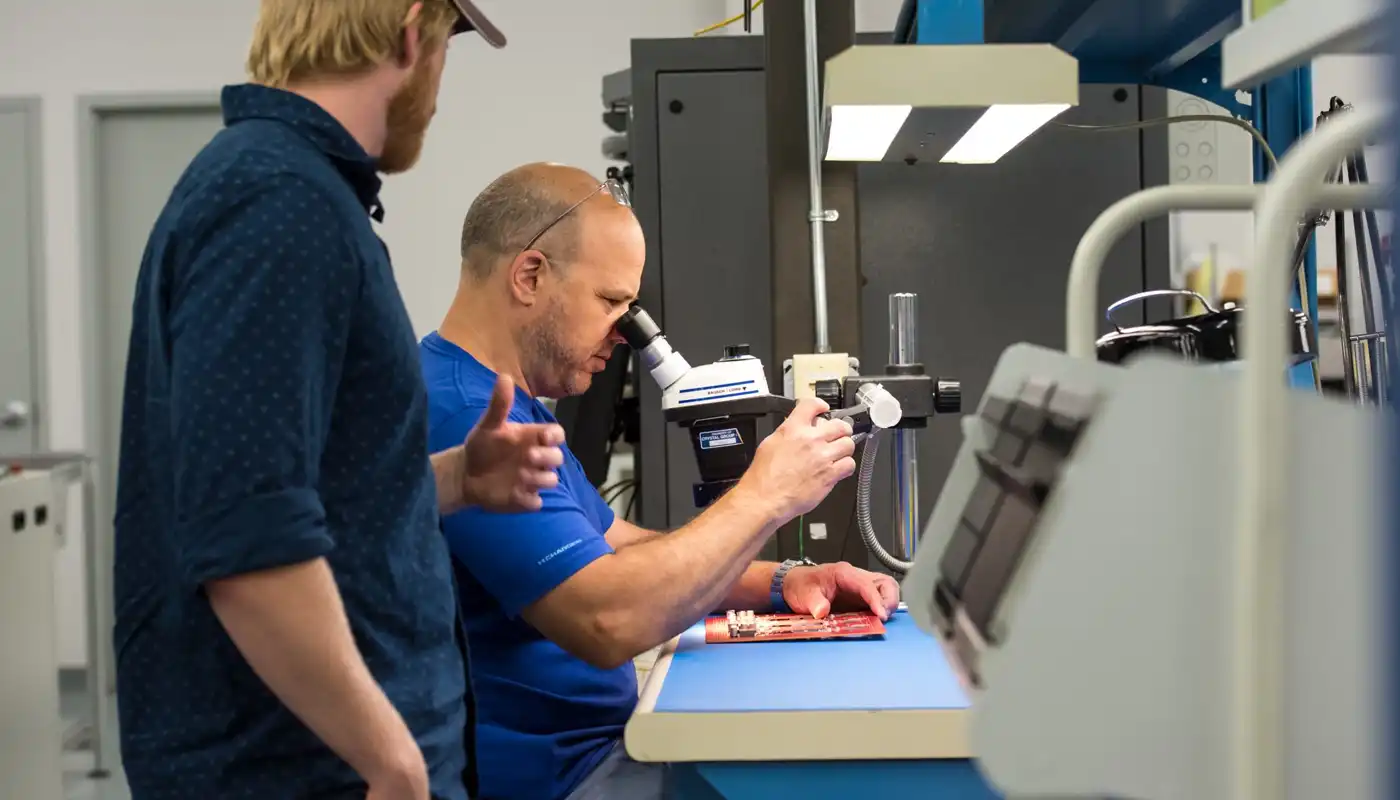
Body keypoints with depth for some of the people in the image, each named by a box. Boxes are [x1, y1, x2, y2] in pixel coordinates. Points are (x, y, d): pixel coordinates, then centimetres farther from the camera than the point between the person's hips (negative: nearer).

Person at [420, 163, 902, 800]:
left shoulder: (508, 404, 13)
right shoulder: (463, 414, -22)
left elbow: (621, 552, 17)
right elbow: (608, 622, -29)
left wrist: (780, 582, 2)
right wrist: (766, 495, -17)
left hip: (597, 739, 10)